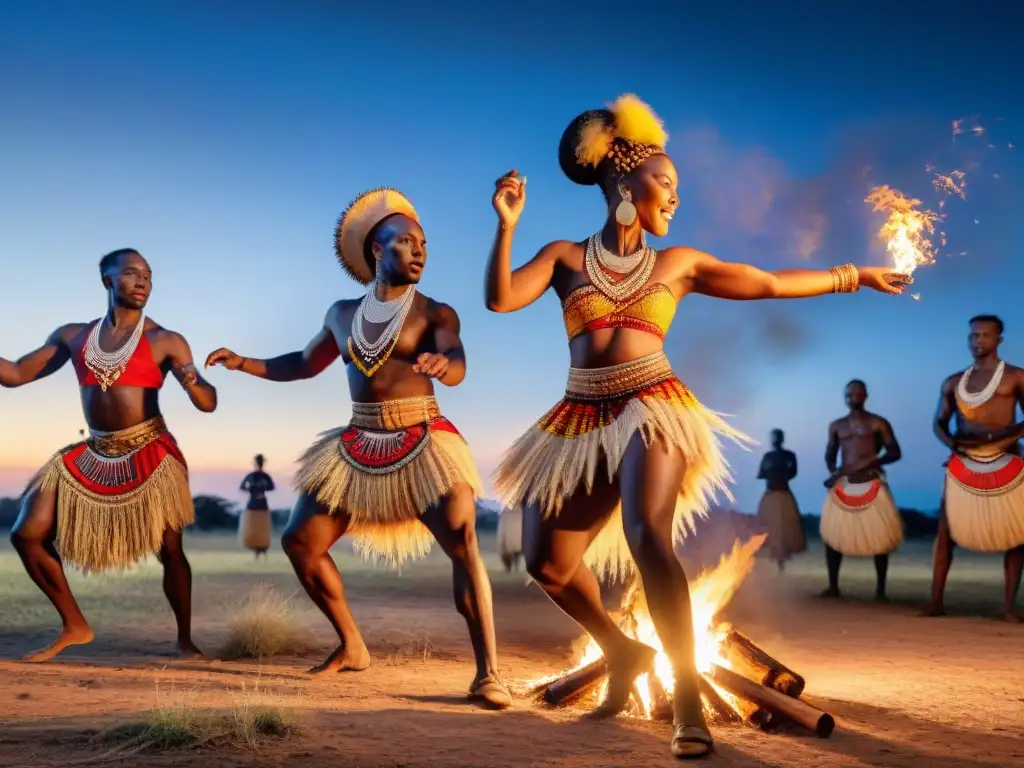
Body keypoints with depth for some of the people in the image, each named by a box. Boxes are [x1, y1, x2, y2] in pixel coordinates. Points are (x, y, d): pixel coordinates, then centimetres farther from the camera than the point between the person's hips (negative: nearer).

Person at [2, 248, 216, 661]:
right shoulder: (73, 335, 9)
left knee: (169, 550, -6)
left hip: (151, 456, -4)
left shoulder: (165, 341, -2)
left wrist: (191, 381, -30)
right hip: (94, 456, 4)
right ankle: (75, 626, 12)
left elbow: (208, 404, -8)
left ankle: (185, 639, 14)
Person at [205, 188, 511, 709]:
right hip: (358, 445, 5)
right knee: (300, 542, 3)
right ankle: (352, 647, 19)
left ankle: (487, 671, -24)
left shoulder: (435, 314, -2)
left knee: (461, 538, -26)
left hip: (423, 442, -5)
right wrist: (242, 363, 15)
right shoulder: (343, 314, 10)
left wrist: (440, 364, -46)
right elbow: (305, 364, 26)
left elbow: (456, 368, -22)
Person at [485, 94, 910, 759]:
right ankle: (623, 650, 30)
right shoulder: (564, 256, 9)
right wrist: (507, 226, -15)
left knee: (648, 539, -26)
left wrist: (855, 276, 20)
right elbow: (500, 298, -5)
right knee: (547, 562, 3)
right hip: (582, 421, 2)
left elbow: (771, 284, 18)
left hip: (651, 411, -2)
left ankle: (688, 704, -21)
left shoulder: (679, 263, 13)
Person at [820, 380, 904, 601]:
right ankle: (833, 587, 10)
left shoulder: (878, 423, 2)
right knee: (832, 535, 0)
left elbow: (895, 452, 0)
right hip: (843, 485, 3)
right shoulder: (836, 426, 12)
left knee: (879, 538, -3)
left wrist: (873, 460, -16)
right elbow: (830, 454, 19)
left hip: (871, 485, -3)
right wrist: (833, 472, 0)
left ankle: (880, 590, 5)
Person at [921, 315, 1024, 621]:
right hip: (963, 463, 2)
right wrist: (951, 441, -8)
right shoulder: (953, 382, 12)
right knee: (946, 529, -4)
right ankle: (936, 601, -1)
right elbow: (939, 422, 13)